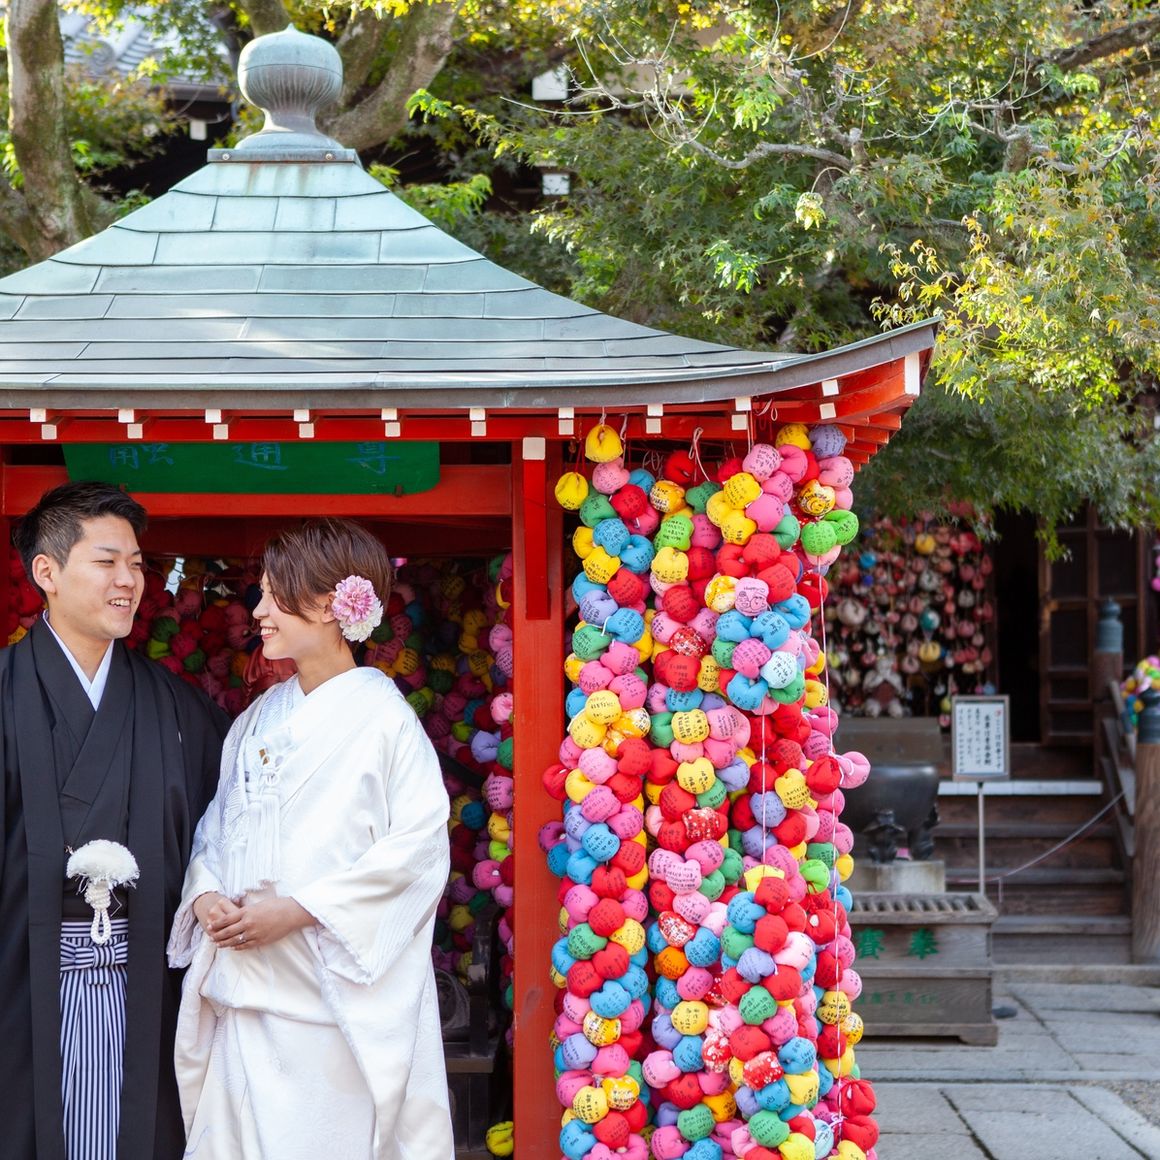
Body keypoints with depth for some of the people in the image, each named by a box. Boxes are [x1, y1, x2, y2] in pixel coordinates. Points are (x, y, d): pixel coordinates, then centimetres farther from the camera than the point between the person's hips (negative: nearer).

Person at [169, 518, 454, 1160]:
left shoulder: (380, 716, -8)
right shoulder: (260, 717, 13)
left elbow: (419, 843, -14)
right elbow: (216, 823, 16)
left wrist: (297, 909, -17)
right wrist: (204, 895, -5)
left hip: (333, 994, -6)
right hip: (243, 989, 6)